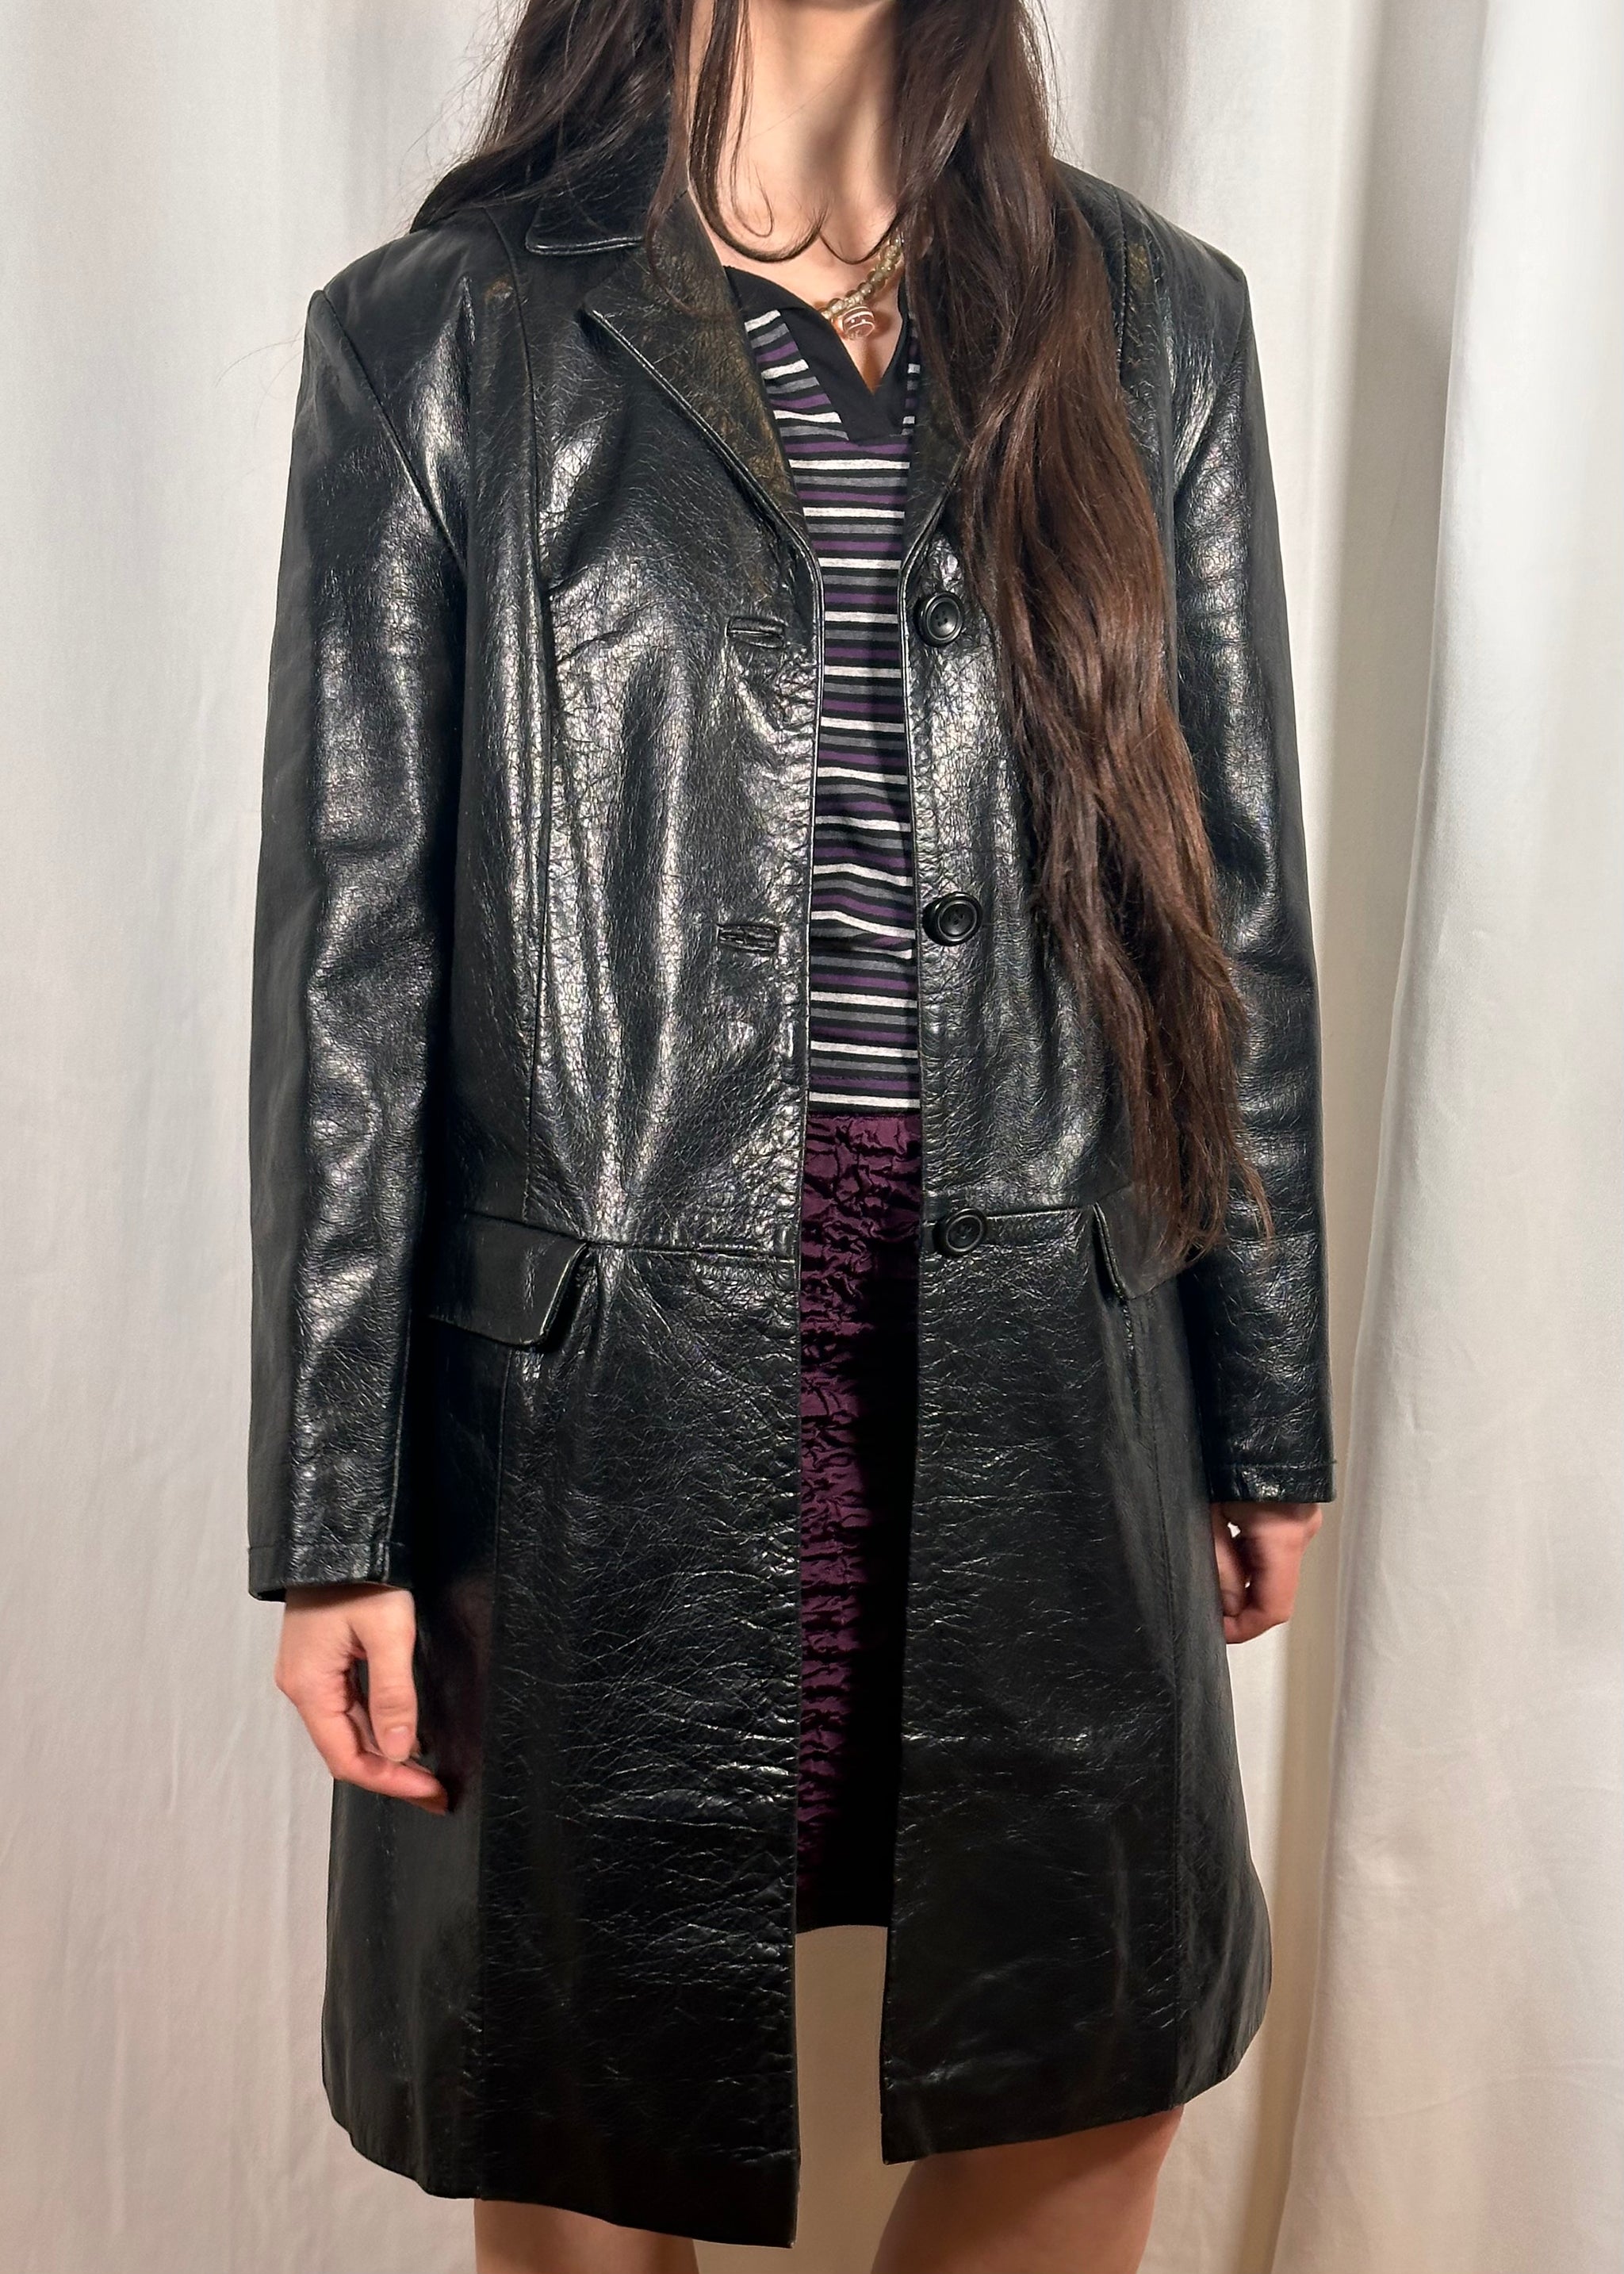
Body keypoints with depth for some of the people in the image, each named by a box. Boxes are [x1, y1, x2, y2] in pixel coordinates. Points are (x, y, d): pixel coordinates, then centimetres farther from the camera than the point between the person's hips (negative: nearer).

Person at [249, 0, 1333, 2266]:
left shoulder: (1148, 322, 7)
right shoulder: (437, 337, 0)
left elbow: (1237, 891, 7)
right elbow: (349, 949, -2)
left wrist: (1268, 1408, 8)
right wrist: (335, 1513, -4)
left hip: (1034, 1372, 3)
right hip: (607, 1380, -2)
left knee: (1103, 2072, 13)